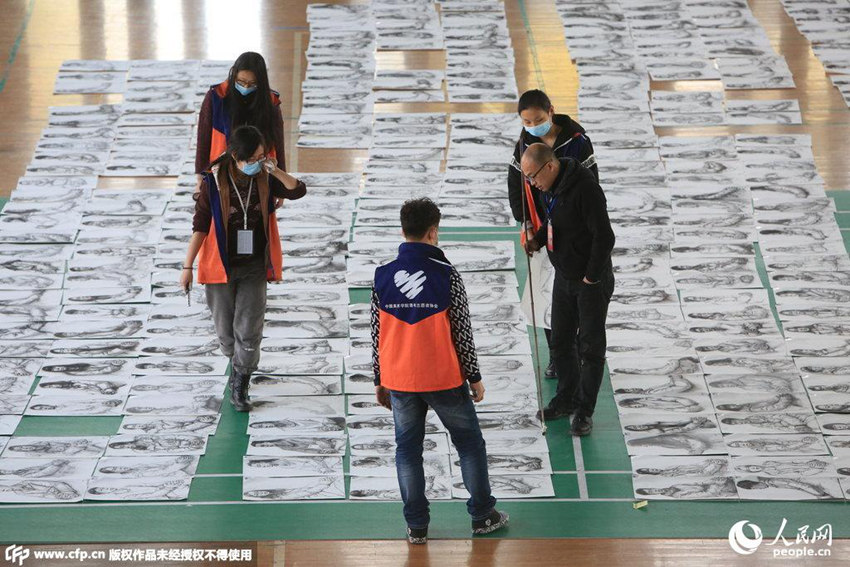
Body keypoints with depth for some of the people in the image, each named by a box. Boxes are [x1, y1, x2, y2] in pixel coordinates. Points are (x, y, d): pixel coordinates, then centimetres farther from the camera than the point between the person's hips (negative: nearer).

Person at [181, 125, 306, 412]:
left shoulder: (264, 179, -4)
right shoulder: (214, 183, -13)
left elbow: (298, 191, -8)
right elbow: (200, 226, -10)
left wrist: (274, 170, -22)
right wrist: (188, 266, -10)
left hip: (254, 267, 2)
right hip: (222, 267, -2)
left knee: (248, 329, -4)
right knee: (225, 329, 10)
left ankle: (240, 385, 10)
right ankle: (238, 364, 40)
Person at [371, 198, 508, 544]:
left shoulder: (383, 276, -4)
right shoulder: (446, 275, -12)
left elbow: (377, 334, 2)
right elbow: (462, 331, -8)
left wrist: (380, 381, 13)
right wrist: (474, 377, 3)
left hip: (399, 381, 3)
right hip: (444, 379, -2)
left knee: (407, 448, 13)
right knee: (469, 442, 15)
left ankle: (416, 526, 14)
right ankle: (482, 516, 22)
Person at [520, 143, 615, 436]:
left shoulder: (585, 189, -27)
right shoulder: (550, 187, 0)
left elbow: (604, 237, -26)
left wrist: (591, 278, -19)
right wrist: (538, 239, -1)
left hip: (592, 282, -8)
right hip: (564, 277, 8)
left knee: (591, 346, 4)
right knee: (561, 341, 17)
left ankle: (585, 410, 13)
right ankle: (567, 399, 33)